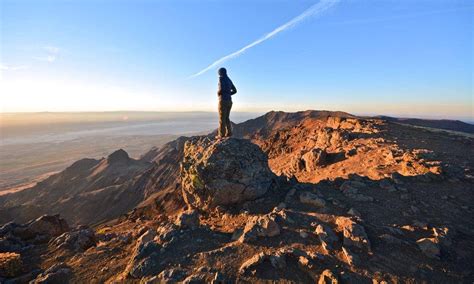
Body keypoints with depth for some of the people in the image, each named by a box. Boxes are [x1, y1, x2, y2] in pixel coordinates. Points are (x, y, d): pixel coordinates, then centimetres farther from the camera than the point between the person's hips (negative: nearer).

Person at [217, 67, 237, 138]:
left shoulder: (221, 79, -6)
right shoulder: (229, 80, 19)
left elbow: (221, 89, -22)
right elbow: (235, 91, 22)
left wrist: (218, 93, 0)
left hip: (223, 101, -8)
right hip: (229, 101, 8)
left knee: (222, 119, -4)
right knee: (226, 118, 13)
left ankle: (221, 134, -2)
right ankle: (229, 133, 9)